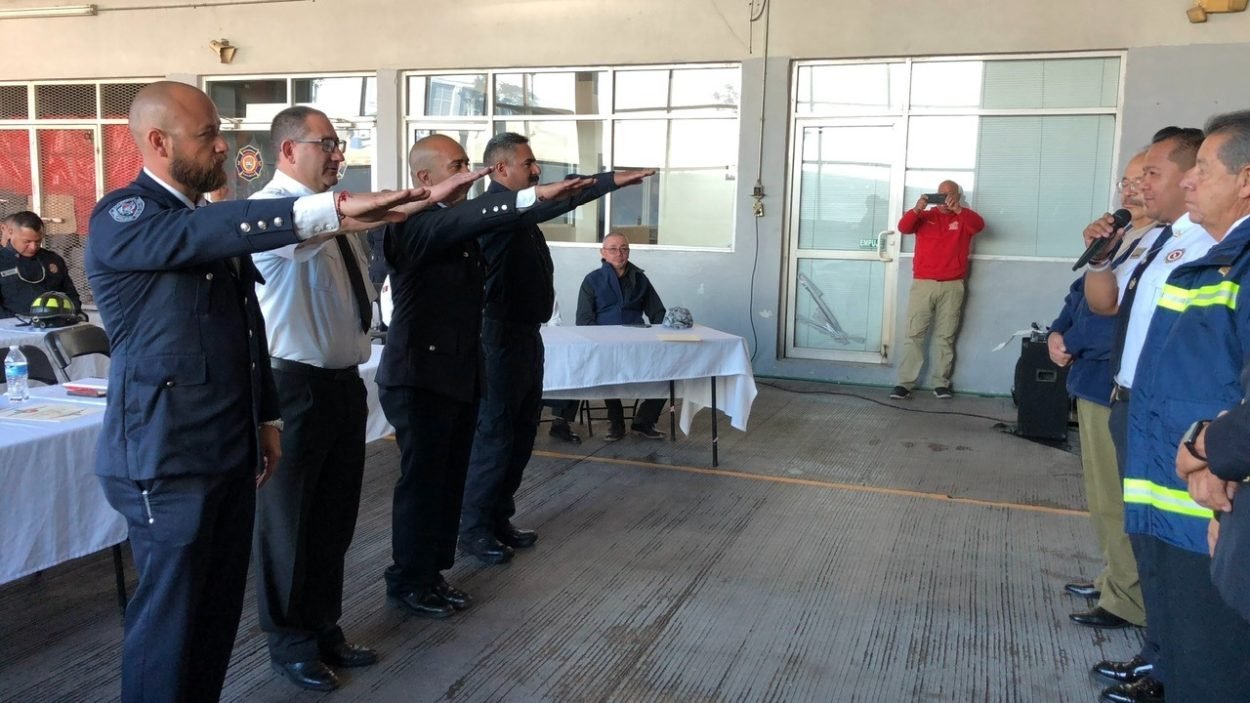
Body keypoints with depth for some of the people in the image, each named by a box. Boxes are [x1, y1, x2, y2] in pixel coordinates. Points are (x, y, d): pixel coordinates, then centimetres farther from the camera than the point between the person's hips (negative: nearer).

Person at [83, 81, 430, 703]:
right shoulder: (120, 218, -12)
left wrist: (265, 419, 19)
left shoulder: (210, 222, 13)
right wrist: (332, 209, -43)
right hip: (168, 458, -8)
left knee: (220, 605, 13)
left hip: (229, 449, 8)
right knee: (169, 615, 2)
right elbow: (202, 233, -33)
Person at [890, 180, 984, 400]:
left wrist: (958, 209, -28)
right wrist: (916, 209, -26)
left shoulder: (964, 219, 8)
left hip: (952, 286, 0)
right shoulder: (924, 216, 10)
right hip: (922, 284, 0)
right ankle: (904, 383, -2)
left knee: (945, 337, 4)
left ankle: (941, 383, 9)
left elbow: (979, 225, -13)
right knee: (914, 334, -2)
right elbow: (903, 227, -8)